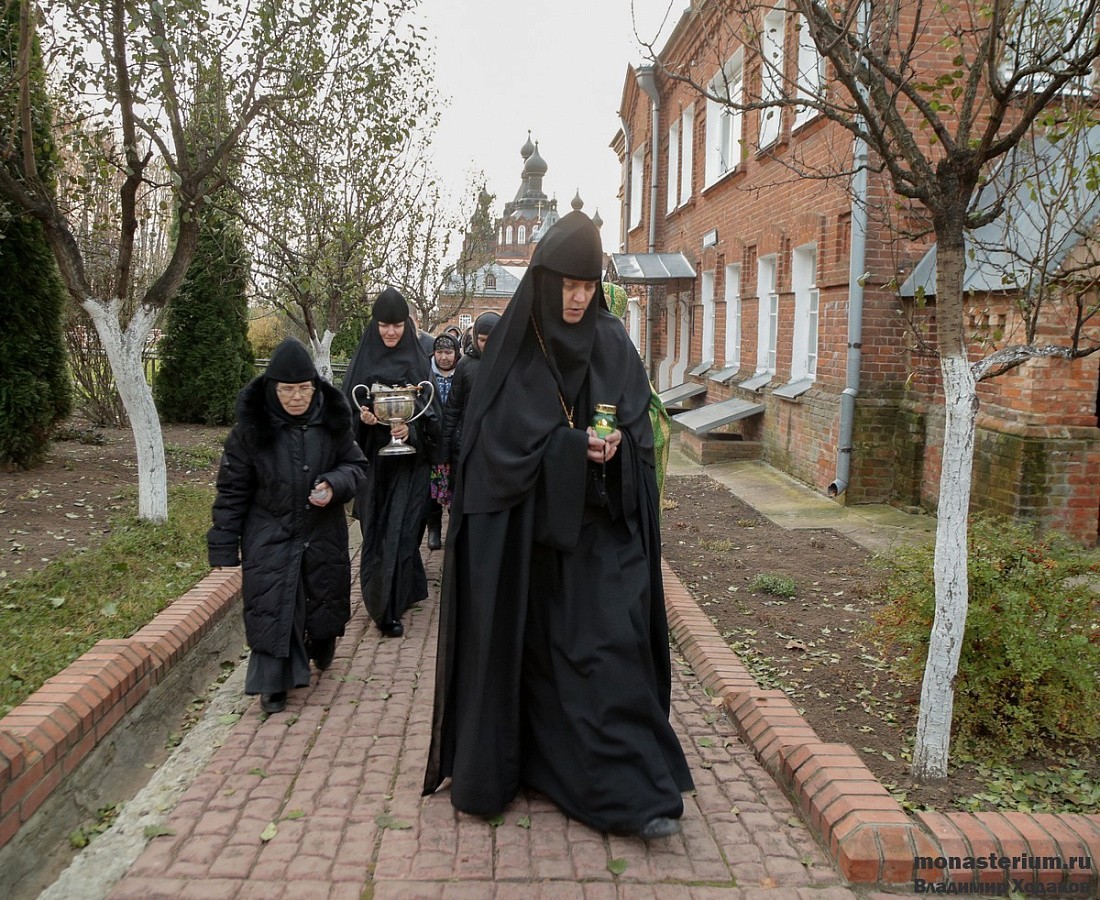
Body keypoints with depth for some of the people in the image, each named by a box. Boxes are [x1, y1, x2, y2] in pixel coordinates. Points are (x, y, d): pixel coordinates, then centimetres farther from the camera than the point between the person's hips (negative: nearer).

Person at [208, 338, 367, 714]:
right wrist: (225, 544, -5)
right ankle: (273, 682, 13)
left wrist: (335, 485, -20)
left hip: (324, 533, 2)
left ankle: (321, 649, 46)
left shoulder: (332, 421, -6)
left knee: (325, 599, 16)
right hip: (270, 537, -2)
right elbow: (232, 489, -6)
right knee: (272, 607, -3)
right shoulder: (251, 428, -12)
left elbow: (356, 464, 3)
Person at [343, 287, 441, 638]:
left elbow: (432, 413, -3)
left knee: (400, 531, -4)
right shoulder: (362, 361, 4)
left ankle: (389, 609, 3)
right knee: (375, 532, 7)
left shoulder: (418, 363, 1)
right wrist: (361, 417, -17)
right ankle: (403, 592, 27)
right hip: (373, 460, 2)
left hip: (409, 461, -2)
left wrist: (410, 429, -21)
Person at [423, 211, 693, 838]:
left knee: (611, 642, -3)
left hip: (600, 526, 1)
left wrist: (615, 446, -18)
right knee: (523, 640, 7)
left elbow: (641, 426, 5)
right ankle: (499, 765, 27)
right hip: (524, 523, -1)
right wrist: (573, 445, -19)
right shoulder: (512, 345, -2)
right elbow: (498, 437, -7)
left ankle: (634, 791, 5)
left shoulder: (613, 343, 4)